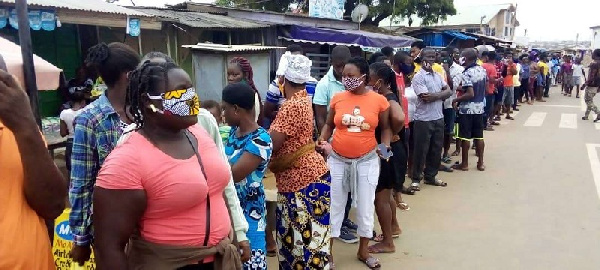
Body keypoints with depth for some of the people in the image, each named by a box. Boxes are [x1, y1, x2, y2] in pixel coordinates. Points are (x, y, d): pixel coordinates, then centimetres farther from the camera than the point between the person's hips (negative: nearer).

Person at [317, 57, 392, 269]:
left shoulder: (379, 100, -6)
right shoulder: (338, 98, -3)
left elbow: (385, 127, 7)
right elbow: (329, 125, 8)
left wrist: (385, 145, -9)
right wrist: (322, 139, -10)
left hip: (367, 160, 0)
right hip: (337, 159, 1)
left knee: (365, 205, 12)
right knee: (334, 205, 10)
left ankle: (363, 250, 32)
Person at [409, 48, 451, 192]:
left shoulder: (437, 75, 12)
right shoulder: (418, 77, -11)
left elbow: (449, 92, 5)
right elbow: (426, 98, -19)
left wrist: (435, 95, -12)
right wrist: (441, 95, -5)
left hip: (438, 118, 7)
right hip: (424, 119, -7)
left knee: (436, 149, 13)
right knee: (421, 150, 1)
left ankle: (431, 176, 26)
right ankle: (415, 179, 13)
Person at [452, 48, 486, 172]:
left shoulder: (467, 73, -18)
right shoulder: (483, 70, 5)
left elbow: (470, 94, -23)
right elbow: (486, 89, 12)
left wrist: (456, 100, -11)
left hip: (467, 109, -7)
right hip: (480, 107, 7)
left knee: (466, 137, 2)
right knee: (479, 136, 12)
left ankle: (464, 164, 10)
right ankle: (480, 163, 18)